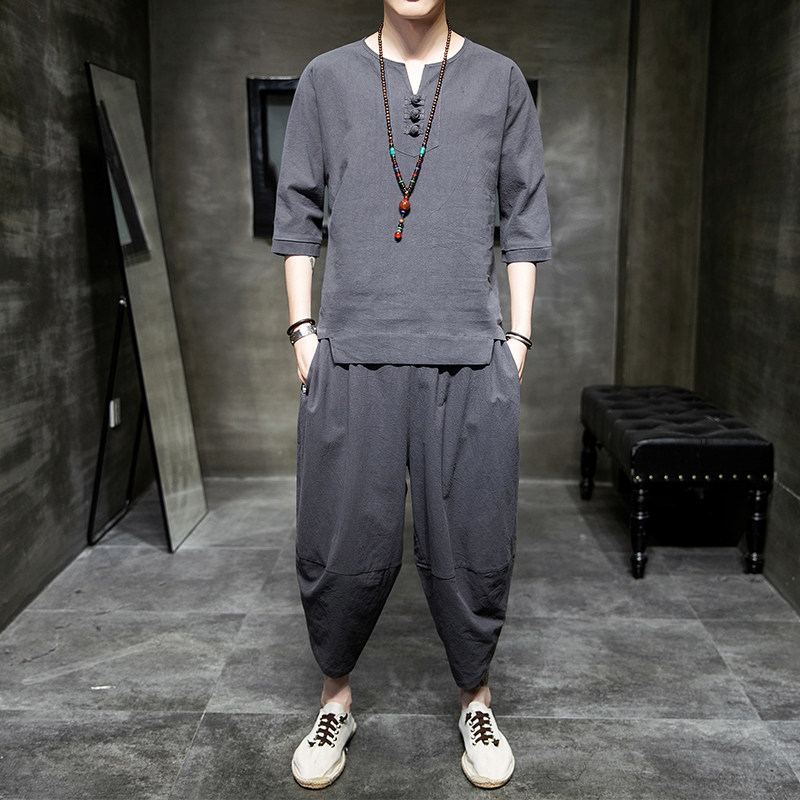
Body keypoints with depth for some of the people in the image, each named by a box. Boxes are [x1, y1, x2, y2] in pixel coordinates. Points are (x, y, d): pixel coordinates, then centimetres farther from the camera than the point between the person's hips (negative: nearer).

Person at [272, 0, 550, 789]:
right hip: (350, 353, 0)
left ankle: (475, 700, 29)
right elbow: (298, 211, 11)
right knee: (342, 546, 5)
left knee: (470, 545, 6)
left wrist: (519, 333, 5)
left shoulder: (500, 80, 11)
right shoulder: (327, 78, 10)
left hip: (471, 356, 1)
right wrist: (301, 327, 5)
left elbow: (524, 217, 11)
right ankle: (336, 700, 29)